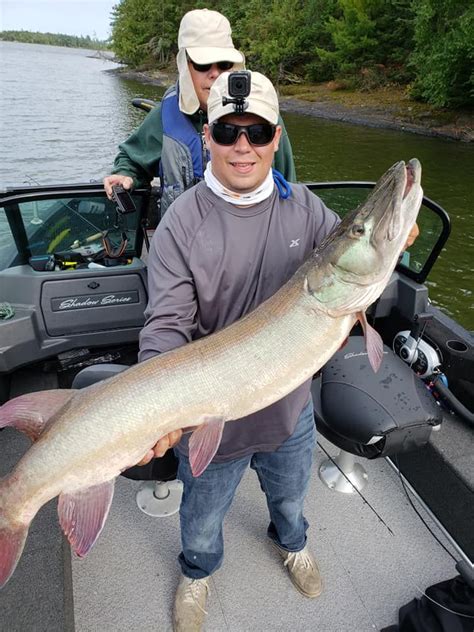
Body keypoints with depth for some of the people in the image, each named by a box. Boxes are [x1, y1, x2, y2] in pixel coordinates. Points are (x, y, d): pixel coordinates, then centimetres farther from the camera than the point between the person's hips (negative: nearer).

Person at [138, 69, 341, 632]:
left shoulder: (304, 208, -7)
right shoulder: (183, 221, -18)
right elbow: (166, 325, -22)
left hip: (290, 402, 3)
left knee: (290, 491, 31)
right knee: (204, 511, 24)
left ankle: (291, 542, 68)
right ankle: (197, 572, 60)